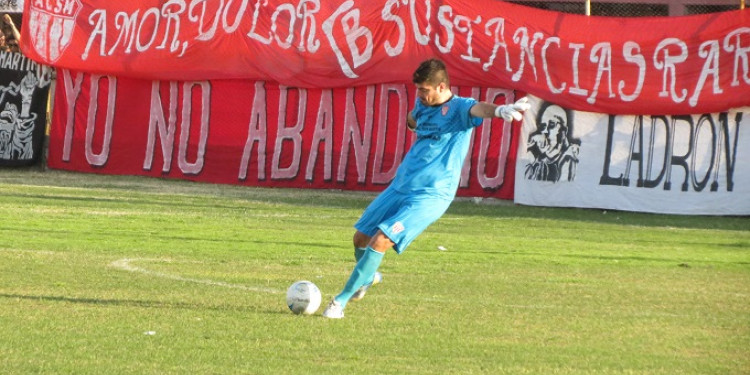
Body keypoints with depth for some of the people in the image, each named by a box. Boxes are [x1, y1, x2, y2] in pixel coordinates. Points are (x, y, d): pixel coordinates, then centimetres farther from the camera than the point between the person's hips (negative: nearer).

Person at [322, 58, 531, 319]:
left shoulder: (458, 108, -13)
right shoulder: (422, 104, 9)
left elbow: (477, 109, -39)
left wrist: (499, 110, -59)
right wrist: (412, 120, 14)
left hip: (430, 196, -8)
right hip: (400, 186, 8)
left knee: (381, 241, -19)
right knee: (361, 238, 14)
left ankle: (341, 301, -9)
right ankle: (368, 277, 46)